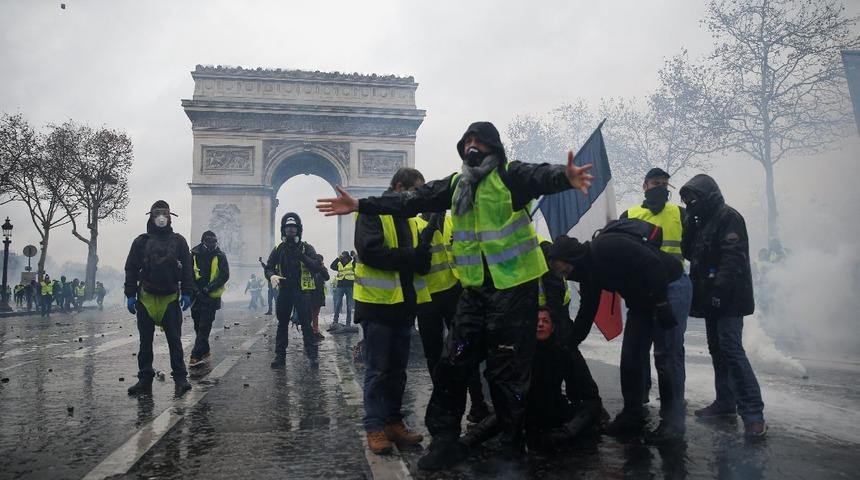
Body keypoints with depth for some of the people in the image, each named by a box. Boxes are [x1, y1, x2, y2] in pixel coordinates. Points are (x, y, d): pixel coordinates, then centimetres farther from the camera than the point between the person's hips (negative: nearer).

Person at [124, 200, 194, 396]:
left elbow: (187, 269, 3)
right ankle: (145, 379, 15)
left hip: (171, 298, -1)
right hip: (146, 297, 1)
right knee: (145, 341, 8)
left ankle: (180, 378, 3)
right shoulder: (141, 241, 6)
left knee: (174, 340, 0)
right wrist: (130, 295, 0)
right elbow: (131, 269, 6)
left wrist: (186, 293, -4)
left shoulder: (178, 241, 5)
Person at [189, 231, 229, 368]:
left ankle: (196, 355, -7)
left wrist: (209, 288, -15)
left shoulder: (220, 256, -2)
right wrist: (195, 290, -8)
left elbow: (225, 276, -7)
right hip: (196, 296, 3)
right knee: (198, 326, 12)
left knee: (204, 327, -6)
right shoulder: (194, 255, 2)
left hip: (211, 297, -3)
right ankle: (204, 352, 26)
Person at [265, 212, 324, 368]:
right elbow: (268, 267, 8)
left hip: (302, 291, -3)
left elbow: (317, 267, -11)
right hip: (284, 291, 4)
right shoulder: (278, 249, 9)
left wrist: (303, 257, -24)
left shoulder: (306, 248, 0)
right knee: (282, 324, 9)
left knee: (306, 323, -5)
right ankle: (280, 356, 15)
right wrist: (272, 275, -15)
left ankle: (312, 355, -2)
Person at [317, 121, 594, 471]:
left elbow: (540, 176, -29)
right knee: (452, 364, 8)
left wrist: (566, 176, -53)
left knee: (507, 371, 1)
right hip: (475, 290, 6)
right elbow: (413, 200, 11)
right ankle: (445, 441, 23)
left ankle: (512, 447, 21)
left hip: (514, 288, -6)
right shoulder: (455, 184, 11)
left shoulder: (511, 175, -8)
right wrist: (360, 205, 9)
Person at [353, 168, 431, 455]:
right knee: (377, 370, -1)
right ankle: (375, 427, 7)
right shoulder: (372, 213, -6)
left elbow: (422, 265, 10)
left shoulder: (409, 221, 15)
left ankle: (394, 422, 21)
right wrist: (408, 255, -15)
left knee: (397, 369, 12)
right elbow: (369, 251, -22)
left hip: (404, 304, 7)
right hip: (378, 303, -7)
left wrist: (425, 245, -10)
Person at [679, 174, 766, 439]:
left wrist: (720, 289, -26)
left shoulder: (729, 217, -9)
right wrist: (690, 222, 1)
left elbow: (733, 257, -18)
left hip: (728, 299, -9)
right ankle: (726, 402, 21)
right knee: (717, 350, 12)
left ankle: (753, 412, -13)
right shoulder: (702, 222, 19)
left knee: (731, 350, -14)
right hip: (711, 298, 9)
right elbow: (689, 253, 13)